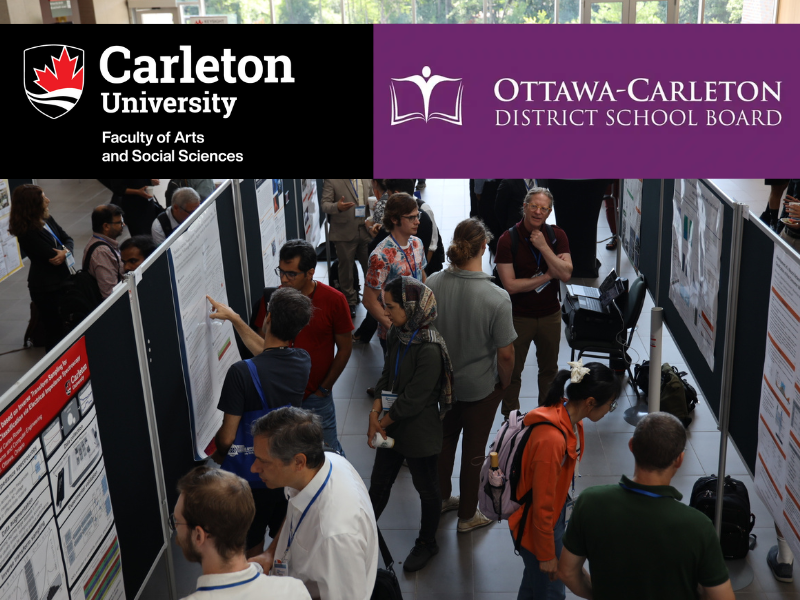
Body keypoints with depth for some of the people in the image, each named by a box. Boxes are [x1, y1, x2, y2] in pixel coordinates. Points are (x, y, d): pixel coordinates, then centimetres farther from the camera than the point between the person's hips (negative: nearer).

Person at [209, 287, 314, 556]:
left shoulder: (242, 372, -27)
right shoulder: (303, 362, -10)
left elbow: (227, 438, -21)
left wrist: (219, 454, 3)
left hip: (252, 475, -4)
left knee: (250, 549, 18)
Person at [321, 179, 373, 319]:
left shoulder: (368, 180, 8)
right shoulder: (332, 181, -6)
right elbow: (325, 204, -10)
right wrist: (337, 207, -31)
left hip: (366, 230, 4)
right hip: (344, 233, -3)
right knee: (346, 268, 7)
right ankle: (350, 302, 21)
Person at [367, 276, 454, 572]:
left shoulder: (429, 350, -28)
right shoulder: (397, 335, -3)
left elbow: (413, 398, -24)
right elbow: (387, 378, 5)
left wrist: (382, 421, -12)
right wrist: (375, 413, -8)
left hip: (420, 433, -7)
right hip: (392, 426, 7)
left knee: (426, 489, 16)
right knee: (379, 482, 19)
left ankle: (426, 543, 37)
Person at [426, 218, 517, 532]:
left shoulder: (432, 284, -17)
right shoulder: (497, 298, -28)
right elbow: (505, 354, -21)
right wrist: (505, 383, 1)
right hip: (480, 388, -4)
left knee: (445, 440, 26)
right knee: (473, 450, 17)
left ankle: (442, 498, 47)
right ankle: (467, 515, 35)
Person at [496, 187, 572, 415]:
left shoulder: (557, 235, -4)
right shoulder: (508, 239, -14)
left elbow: (566, 275, -16)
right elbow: (510, 285, -20)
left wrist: (544, 247, -23)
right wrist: (547, 276, -15)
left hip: (550, 315, 3)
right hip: (519, 316, -3)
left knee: (549, 368, 18)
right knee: (512, 371, 9)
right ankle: (510, 419, 26)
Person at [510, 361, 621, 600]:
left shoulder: (567, 415, -8)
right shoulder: (551, 439, -36)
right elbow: (542, 506, -26)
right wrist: (546, 555, -14)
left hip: (555, 511, 8)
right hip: (535, 524, -8)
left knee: (535, 577, 27)